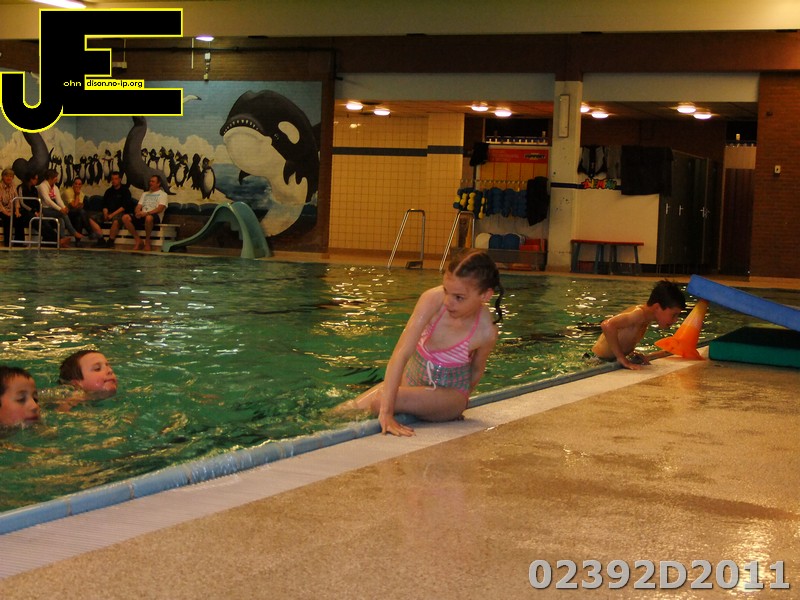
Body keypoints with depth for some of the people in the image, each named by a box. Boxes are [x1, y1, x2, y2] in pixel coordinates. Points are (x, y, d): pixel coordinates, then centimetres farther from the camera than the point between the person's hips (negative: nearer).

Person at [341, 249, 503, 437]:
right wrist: (386, 413, -37)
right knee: (345, 410, -14)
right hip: (410, 378, 2)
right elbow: (401, 354, -32)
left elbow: (476, 371, -2)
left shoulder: (486, 332, -25)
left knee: (378, 401, -26)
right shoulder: (433, 298, -27)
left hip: (447, 394, -2)